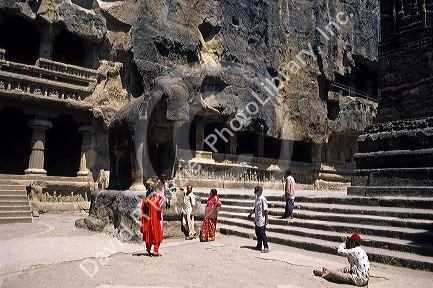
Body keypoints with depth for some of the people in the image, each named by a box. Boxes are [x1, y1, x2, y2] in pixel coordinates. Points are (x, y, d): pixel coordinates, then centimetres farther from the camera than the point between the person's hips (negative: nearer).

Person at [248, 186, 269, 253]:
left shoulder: (262, 199, -17)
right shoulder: (257, 198, 10)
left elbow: (265, 210, -17)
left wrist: (266, 219, -18)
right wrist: (251, 214, 19)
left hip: (261, 220, -9)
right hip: (257, 219, 9)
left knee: (262, 234, -5)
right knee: (258, 233, 15)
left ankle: (266, 247, 1)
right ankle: (259, 246, 26)